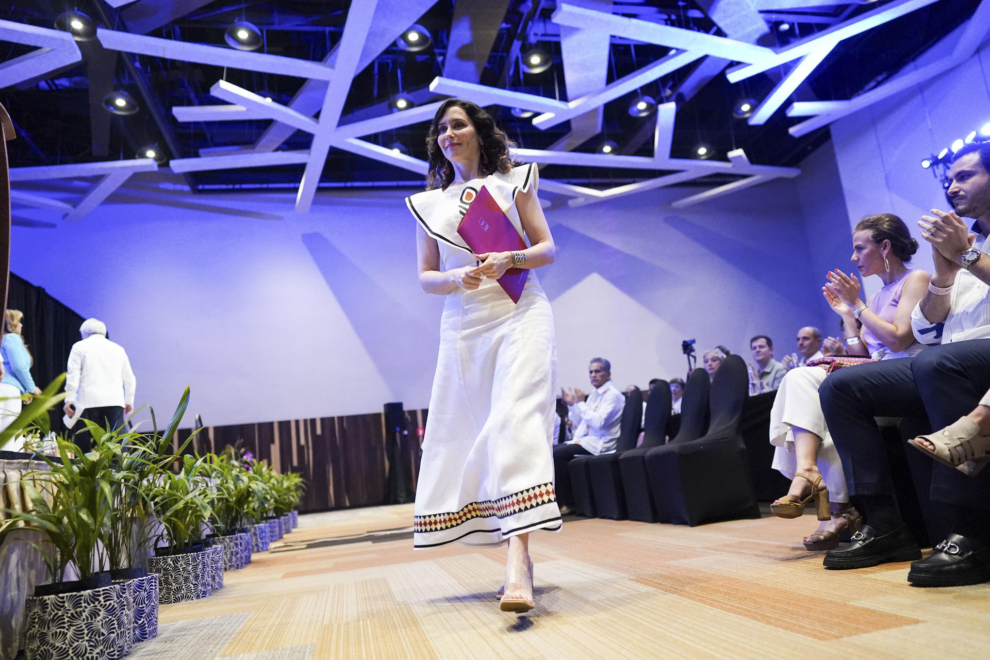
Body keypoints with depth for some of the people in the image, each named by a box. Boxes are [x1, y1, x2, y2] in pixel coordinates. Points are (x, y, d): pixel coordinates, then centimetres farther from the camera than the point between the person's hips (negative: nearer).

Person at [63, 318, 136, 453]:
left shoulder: (79, 346, 9)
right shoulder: (118, 348, 17)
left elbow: (73, 375, -1)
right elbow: (129, 378, 18)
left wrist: (69, 399, 0)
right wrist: (129, 401, 26)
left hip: (88, 402, -2)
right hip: (115, 402, 2)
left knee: (84, 447, 0)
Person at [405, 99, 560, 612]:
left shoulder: (513, 181, 12)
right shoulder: (428, 203, 17)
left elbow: (548, 248, 8)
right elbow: (425, 277, 12)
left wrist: (509, 259, -13)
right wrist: (457, 279, -10)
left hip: (519, 315, -3)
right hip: (463, 326, 3)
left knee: (516, 421, -19)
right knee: (470, 431, 1)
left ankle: (518, 563, -24)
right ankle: (519, 556, 15)